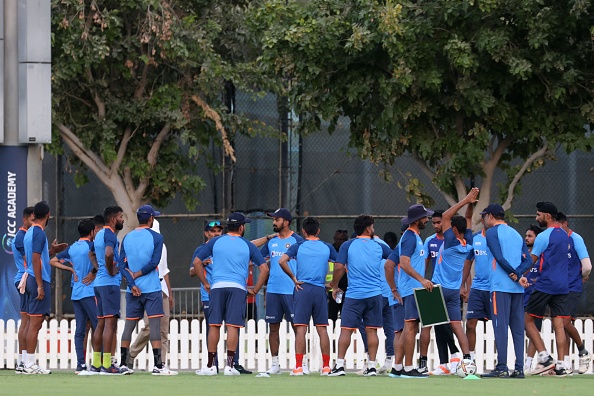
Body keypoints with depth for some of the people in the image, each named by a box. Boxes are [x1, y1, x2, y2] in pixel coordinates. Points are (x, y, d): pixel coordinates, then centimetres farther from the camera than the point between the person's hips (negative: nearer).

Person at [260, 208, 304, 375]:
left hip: (291, 290, -6)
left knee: (297, 326, -4)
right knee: (273, 327, 6)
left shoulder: (297, 240, -3)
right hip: (273, 290, 6)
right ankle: (275, 364, 11)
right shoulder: (271, 242, 13)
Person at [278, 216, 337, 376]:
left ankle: (298, 367, -9)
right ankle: (326, 366, 5)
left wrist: (294, 278, -4)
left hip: (302, 289, -2)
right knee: (322, 329, 5)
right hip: (320, 291, 2)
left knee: (301, 329, -4)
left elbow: (282, 261, -11)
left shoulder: (298, 246, 2)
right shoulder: (327, 247, 8)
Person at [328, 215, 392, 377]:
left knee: (346, 329, -1)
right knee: (372, 330, 5)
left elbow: (339, 267, -6)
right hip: (374, 294, 2)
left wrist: (335, 287, 7)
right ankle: (371, 366, 3)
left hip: (354, 295, -2)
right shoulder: (378, 246, 7)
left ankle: (339, 365, -6)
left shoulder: (347, 246, 0)